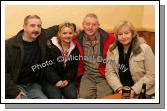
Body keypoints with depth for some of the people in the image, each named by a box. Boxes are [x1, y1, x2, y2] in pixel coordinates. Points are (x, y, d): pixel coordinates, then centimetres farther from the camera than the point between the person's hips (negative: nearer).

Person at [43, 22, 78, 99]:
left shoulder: (74, 48, 5)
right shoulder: (51, 46, -7)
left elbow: (74, 67, 7)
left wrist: (67, 79, -8)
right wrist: (56, 80, -15)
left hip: (66, 80, 3)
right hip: (50, 80, -3)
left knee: (72, 95, -21)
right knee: (56, 97, -26)